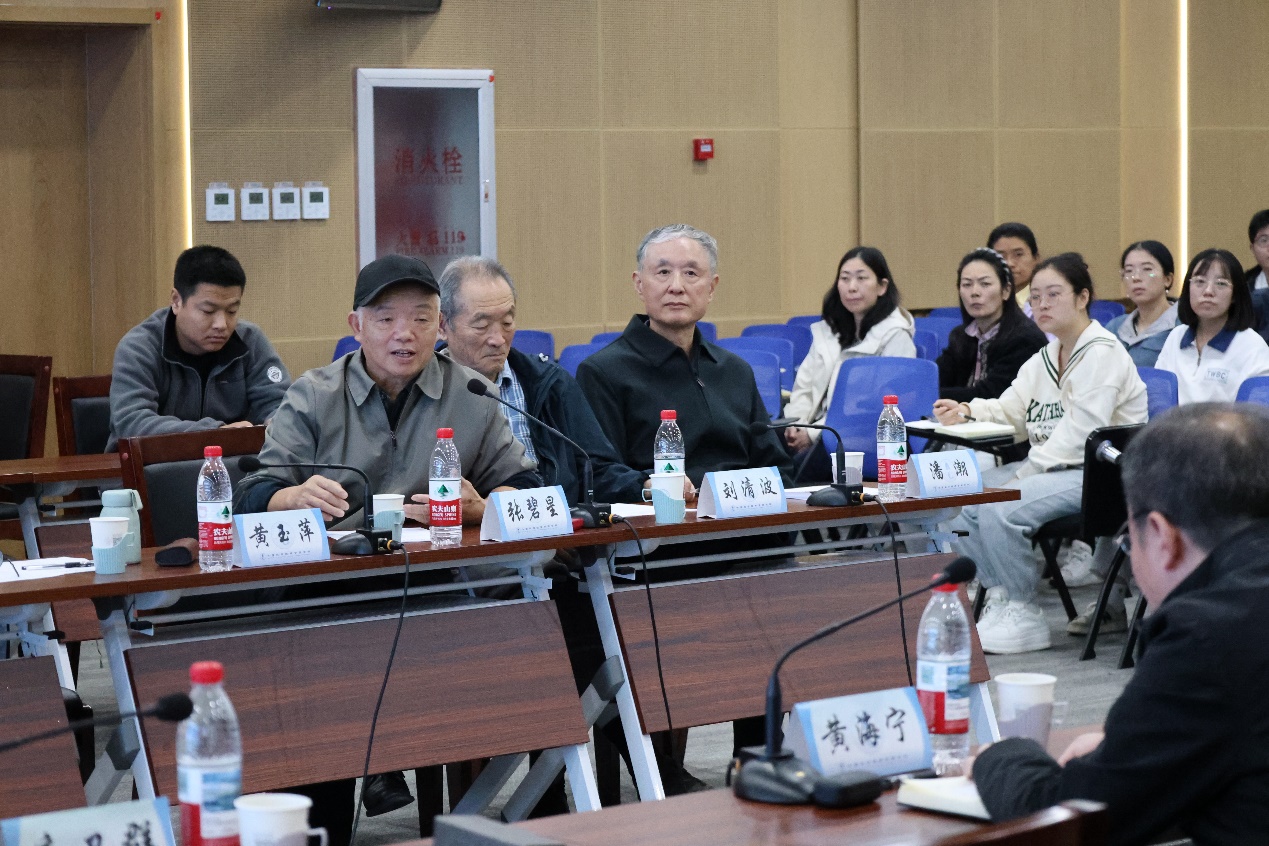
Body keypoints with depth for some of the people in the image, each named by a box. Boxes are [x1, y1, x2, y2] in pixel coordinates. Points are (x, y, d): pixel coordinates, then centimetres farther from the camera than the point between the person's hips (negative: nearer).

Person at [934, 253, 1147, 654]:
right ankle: (1000, 594, 2)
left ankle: (1024, 615, -14)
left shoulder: (1103, 353, -12)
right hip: (1050, 467, 9)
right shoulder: (1046, 357, 18)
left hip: (1096, 473, -9)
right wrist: (967, 411, -10)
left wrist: (1026, 472, -23)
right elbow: (1011, 408, 10)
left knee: (998, 510, -28)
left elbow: (1080, 433, -20)